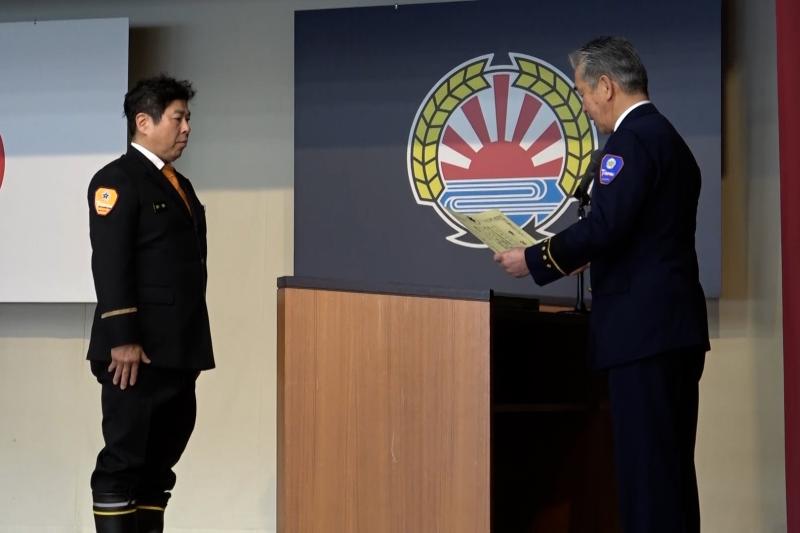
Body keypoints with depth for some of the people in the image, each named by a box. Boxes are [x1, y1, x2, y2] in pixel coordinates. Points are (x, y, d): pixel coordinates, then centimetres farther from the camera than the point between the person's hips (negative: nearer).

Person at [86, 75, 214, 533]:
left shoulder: (180, 185, 20)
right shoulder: (117, 180, -6)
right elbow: (110, 266, -15)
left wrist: (193, 348, 16)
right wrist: (123, 340, -22)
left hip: (178, 352, 8)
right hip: (138, 354, -8)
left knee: (160, 461, 10)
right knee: (123, 460, -3)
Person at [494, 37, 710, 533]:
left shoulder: (633, 138, -12)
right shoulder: (668, 137, 18)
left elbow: (605, 225, -22)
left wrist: (535, 259, -10)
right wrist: (581, 257, 20)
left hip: (644, 327, -10)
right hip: (674, 325, 10)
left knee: (645, 465, -8)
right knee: (670, 464, 12)